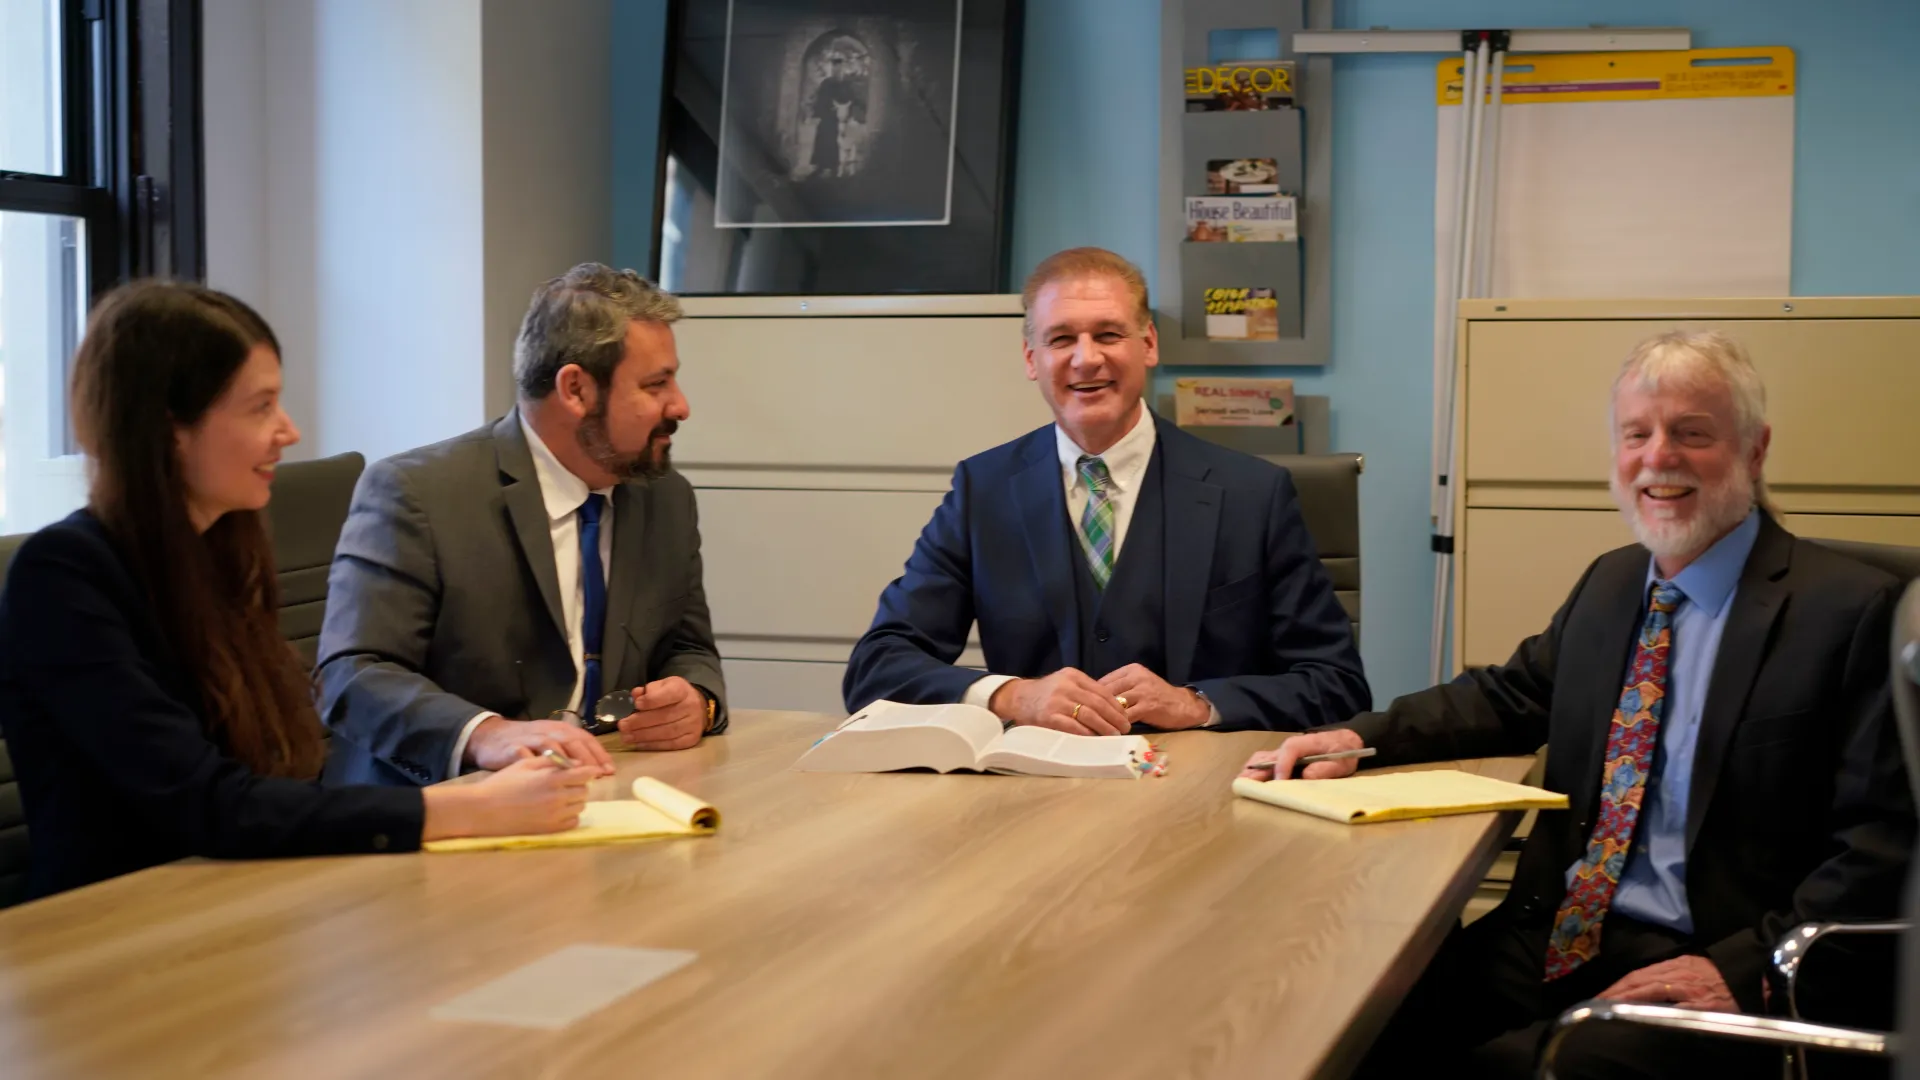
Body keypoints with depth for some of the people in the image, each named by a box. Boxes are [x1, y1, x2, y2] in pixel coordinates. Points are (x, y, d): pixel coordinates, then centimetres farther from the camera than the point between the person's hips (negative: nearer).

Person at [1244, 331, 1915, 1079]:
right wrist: (1357, 739, 7)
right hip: (1556, 935, 6)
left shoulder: (1850, 610, -7)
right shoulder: (1610, 583, 15)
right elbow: (1507, 699, 26)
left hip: (1695, 972, -6)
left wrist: (1745, 970, -21)